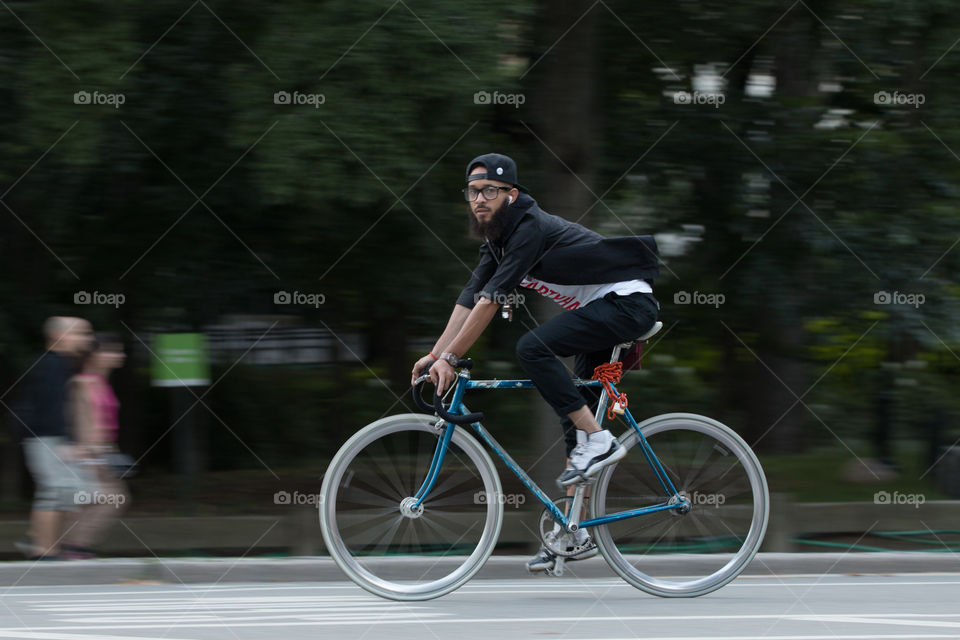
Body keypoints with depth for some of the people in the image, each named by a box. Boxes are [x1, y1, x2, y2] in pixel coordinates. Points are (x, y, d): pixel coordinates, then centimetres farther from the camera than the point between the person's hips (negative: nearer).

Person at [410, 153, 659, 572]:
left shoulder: (531, 229, -22)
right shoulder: (497, 239, 7)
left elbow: (491, 301, -25)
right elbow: (470, 299, 8)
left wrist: (450, 358, -24)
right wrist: (435, 355, 1)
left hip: (628, 302, -10)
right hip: (601, 313, 10)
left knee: (533, 348, -26)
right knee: (573, 422, 7)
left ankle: (598, 442, -20)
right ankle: (576, 533, 10)